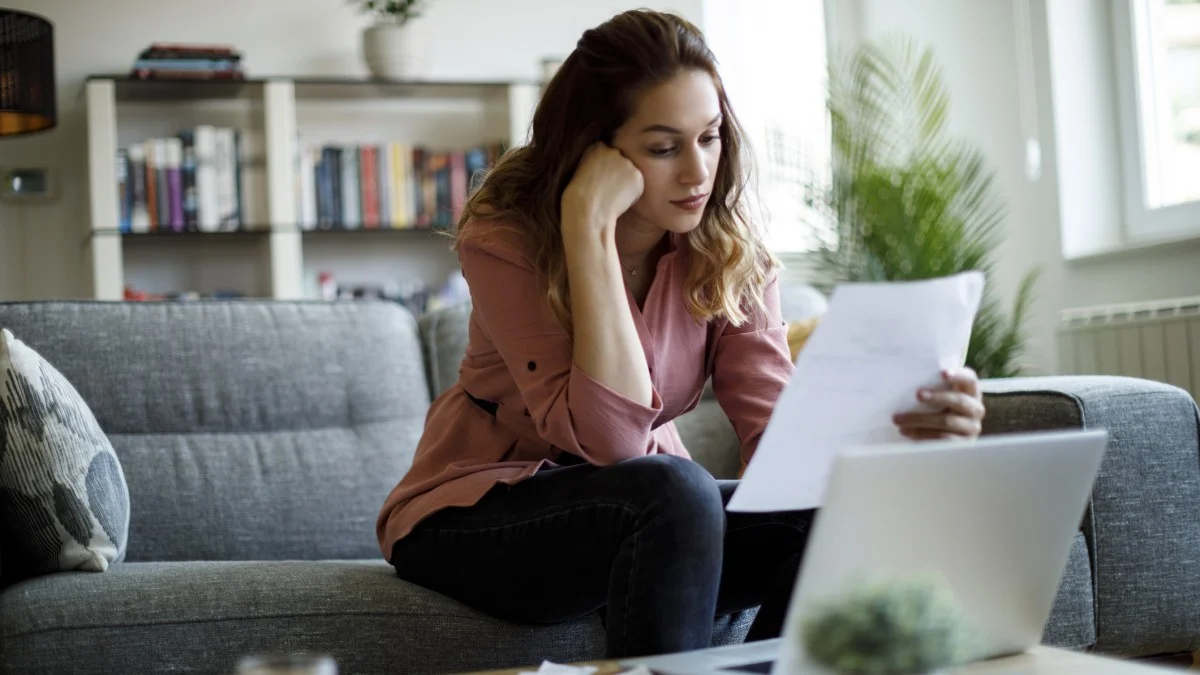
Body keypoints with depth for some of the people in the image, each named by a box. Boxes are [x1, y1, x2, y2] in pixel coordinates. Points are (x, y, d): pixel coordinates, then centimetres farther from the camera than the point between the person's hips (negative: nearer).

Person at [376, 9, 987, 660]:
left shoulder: (730, 251, -6)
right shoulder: (507, 237, -19)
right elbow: (608, 437, -30)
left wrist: (898, 425, -37)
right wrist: (591, 225, -32)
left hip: (646, 510, 5)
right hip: (473, 518, -4)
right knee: (674, 491, -33)